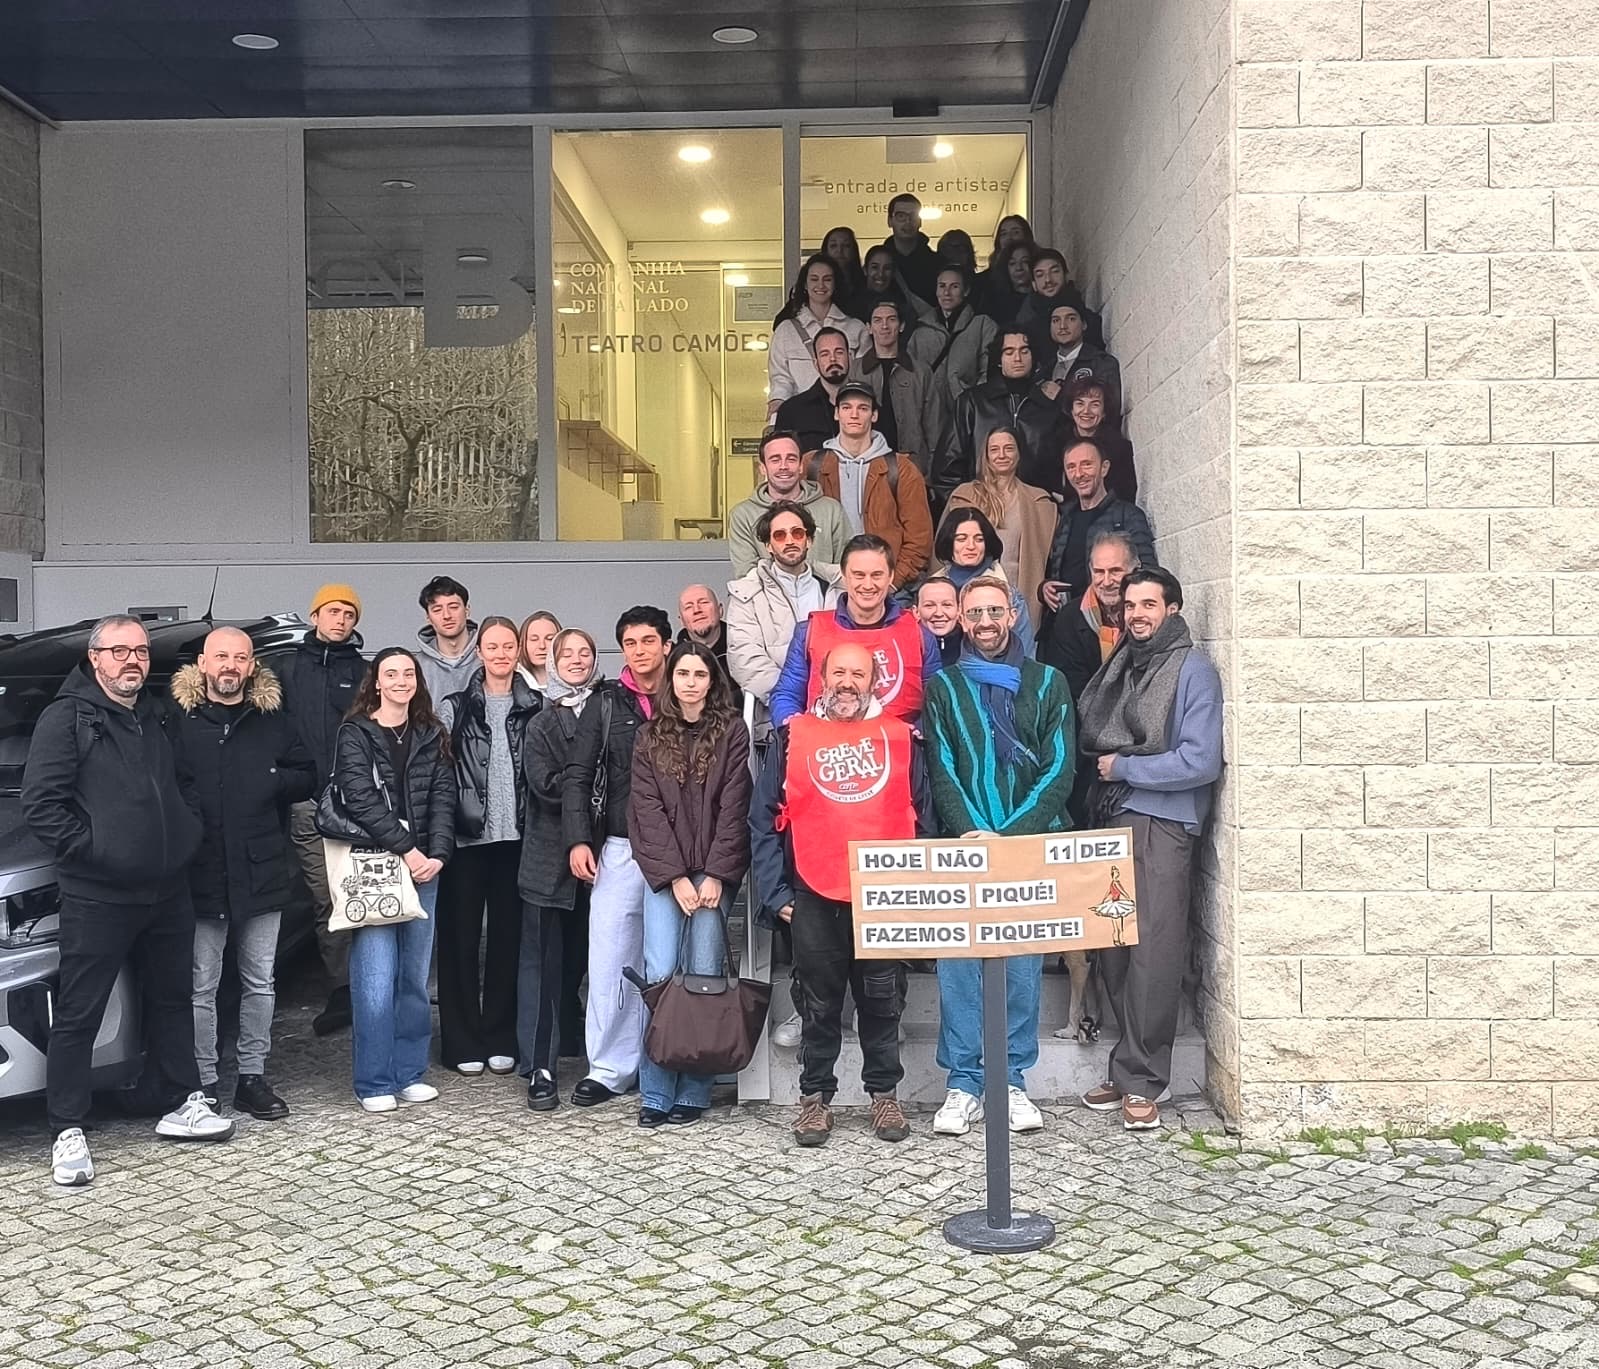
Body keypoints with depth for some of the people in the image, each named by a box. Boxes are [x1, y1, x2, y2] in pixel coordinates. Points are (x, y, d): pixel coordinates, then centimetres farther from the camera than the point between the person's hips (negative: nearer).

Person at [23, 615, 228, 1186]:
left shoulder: (158, 718, 14)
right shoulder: (67, 717, -7)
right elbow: (40, 802, -13)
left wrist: (189, 833, 8)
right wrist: (88, 848, -16)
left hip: (167, 892, 7)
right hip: (96, 898, -7)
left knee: (174, 1000, 16)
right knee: (78, 1015, -1)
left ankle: (183, 1105, 28)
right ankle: (68, 1133, 7)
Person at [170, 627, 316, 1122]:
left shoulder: (273, 722, 9)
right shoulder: (180, 722, 1)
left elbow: (308, 779, 10)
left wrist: (273, 782, -8)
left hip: (262, 872, 3)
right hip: (201, 874, -3)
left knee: (259, 982, 10)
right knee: (202, 985, 3)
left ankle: (252, 1077, 21)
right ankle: (204, 1083, 12)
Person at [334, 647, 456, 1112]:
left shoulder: (432, 737, 12)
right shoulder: (355, 734, 0)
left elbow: (443, 797, 4)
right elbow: (361, 800, -10)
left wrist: (436, 854, -10)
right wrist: (406, 850, -15)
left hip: (424, 867, 4)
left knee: (415, 977, 8)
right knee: (376, 979, -7)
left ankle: (410, 1073, 17)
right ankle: (375, 1083, 2)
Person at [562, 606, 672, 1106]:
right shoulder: (606, 704, 7)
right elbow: (578, 776, 5)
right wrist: (577, 839, -7)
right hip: (619, 851, 1)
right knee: (610, 960, -1)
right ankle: (611, 1068, 7)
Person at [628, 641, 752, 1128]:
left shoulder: (732, 732, 3)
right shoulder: (650, 737, 9)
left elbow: (733, 808, -2)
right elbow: (648, 810, 2)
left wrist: (715, 875, -10)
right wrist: (675, 877, -8)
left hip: (715, 871, -1)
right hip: (665, 871, 1)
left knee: (705, 974, -5)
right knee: (660, 973, -8)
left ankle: (693, 1092, 3)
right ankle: (654, 1093, -3)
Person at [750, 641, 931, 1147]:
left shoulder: (900, 738, 9)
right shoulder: (793, 737, 6)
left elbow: (922, 817, 10)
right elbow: (764, 819, 4)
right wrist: (775, 894, -3)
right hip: (814, 897, -1)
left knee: (883, 1001, 8)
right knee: (819, 1005, 7)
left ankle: (884, 1094, 21)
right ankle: (815, 1097, 19)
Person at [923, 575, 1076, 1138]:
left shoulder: (1047, 683, 9)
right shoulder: (943, 686, 10)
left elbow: (1059, 770, 1)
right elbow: (940, 771, 1)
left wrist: (1012, 834, -11)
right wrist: (971, 833, -13)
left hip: (1031, 848, 0)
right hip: (963, 850, 0)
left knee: (1023, 964, 3)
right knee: (958, 963, -3)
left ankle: (1012, 1080, 12)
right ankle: (964, 1083, 6)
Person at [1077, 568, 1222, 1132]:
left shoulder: (1192, 669, -4)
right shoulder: (1120, 663, 16)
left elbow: (1201, 762, -12)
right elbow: (1090, 736, 24)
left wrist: (1123, 767, -7)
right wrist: (1102, 763, 5)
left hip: (1162, 826, -6)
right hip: (1111, 820, 6)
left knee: (1153, 953, -6)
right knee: (1113, 951, 8)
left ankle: (1141, 1081, 1)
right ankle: (1129, 1070, 18)